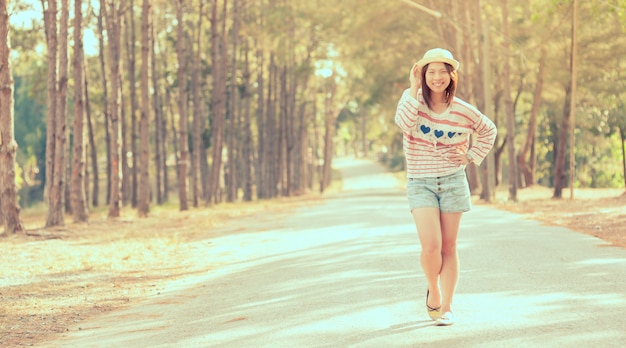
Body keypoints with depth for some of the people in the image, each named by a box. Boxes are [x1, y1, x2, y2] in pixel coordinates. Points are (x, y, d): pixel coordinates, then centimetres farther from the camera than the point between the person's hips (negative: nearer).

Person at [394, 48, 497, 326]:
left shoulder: (463, 111, -2)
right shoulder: (413, 98, -5)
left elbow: (489, 131, 16)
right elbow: (404, 124, -26)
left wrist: (473, 156, 5)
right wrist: (414, 90, -23)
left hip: (453, 182, 1)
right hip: (420, 183, -1)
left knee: (449, 247, 5)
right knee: (431, 246, -15)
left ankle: (446, 307, 15)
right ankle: (433, 290, 15)